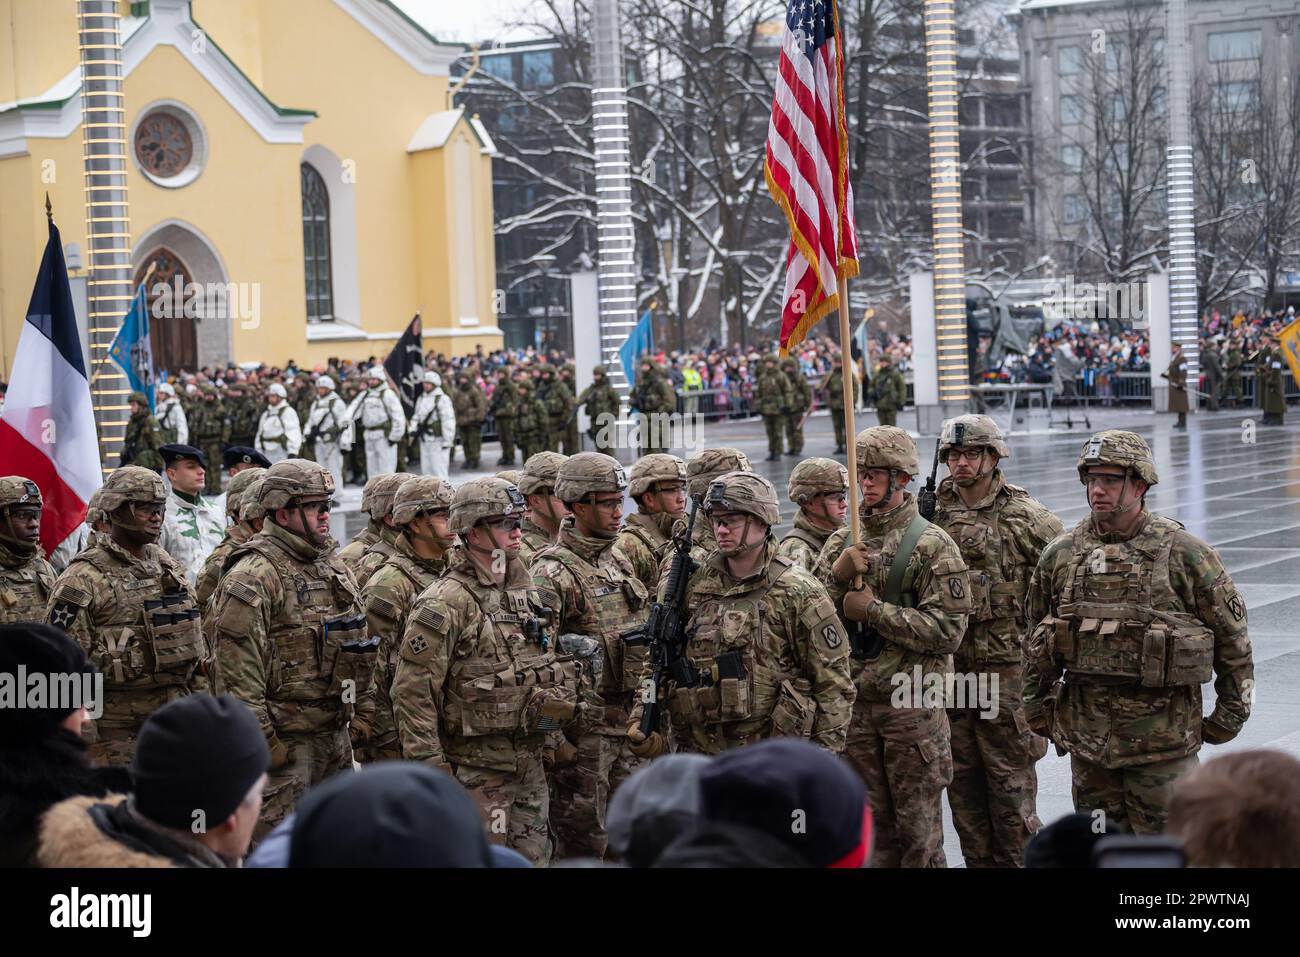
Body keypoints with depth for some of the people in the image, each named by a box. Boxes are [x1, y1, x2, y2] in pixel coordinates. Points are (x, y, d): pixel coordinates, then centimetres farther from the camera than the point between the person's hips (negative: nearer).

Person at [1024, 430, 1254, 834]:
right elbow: (1036, 636, 16)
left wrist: (1229, 715, 1)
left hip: (1163, 735, -4)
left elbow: (1232, 634, 1)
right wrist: (1037, 705, 14)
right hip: (1087, 731, 4)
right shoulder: (1061, 554, 5)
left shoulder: (1185, 553, -6)